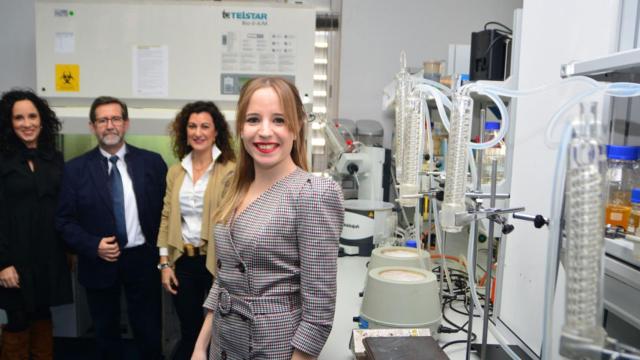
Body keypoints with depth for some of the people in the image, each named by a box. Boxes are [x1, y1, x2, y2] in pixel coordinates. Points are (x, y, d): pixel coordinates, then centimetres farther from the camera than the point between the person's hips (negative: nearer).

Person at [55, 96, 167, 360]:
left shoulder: (151, 162, -2)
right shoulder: (75, 169, -2)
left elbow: (166, 209, 2)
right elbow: (65, 220, -1)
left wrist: (161, 252, -5)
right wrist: (93, 246, -15)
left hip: (142, 260, 0)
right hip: (98, 263, 1)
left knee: (149, 333, 8)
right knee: (106, 335, 18)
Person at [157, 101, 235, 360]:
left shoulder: (231, 170, -11)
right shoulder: (175, 172, 8)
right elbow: (166, 218, 9)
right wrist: (165, 263, 5)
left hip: (217, 261, -4)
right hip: (183, 261, 4)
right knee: (189, 332, 18)